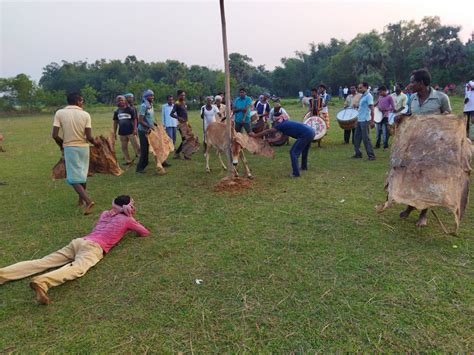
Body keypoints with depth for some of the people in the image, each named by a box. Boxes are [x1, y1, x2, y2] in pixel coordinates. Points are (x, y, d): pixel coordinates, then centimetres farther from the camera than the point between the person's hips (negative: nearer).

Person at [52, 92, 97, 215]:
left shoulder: (60, 113, -6)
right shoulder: (85, 114, -5)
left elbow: (54, 135, -10)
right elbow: (89, 137, -10)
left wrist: (61, 144, 10)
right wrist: (96, 143, 11)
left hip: (70, 148, -2)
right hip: (83, 147, 2)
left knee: (74, 178, 0)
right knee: (82, 175, 19)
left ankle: (88, 201, -17)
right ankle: (81, 200, 31)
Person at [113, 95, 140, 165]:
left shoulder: (130, 109, -4)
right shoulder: (117, 111, 8)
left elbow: (135, 120, -3)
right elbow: (115, 122, 13)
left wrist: (135, 129, -11)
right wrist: (114, 132, 10)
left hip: (131, 131, -5)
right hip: (122, 132, 5)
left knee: (136, 145, -4)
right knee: (124, 147, 9)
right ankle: (128, 160, 20)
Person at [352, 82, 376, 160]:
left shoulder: (368, 96, -11)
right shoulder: (362, 96, 16)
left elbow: (372, 109, -17)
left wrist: (372, 121, -21)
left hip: (365, 120, -9)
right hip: (359, 120, 9)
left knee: (366, 138, -7)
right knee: (356, 137, 11)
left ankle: (371, 155, -1)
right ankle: (358, 153, 20)